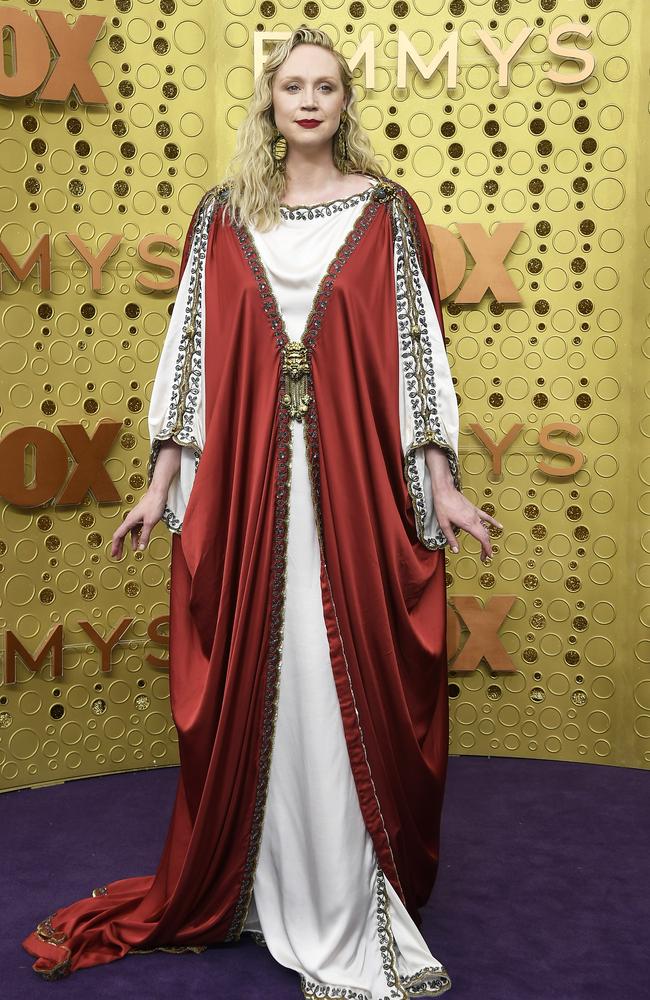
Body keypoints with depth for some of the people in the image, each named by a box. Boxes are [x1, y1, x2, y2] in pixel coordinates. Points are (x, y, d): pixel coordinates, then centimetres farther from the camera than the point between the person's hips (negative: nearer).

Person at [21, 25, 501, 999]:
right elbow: (191, 345, 8)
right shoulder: (224, 215, 10)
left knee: (352, 682, 2)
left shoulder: (385, 211, 5)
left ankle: (350, 902, 17)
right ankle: (257, 880, 25)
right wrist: (162, 481, 4)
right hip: (246, 483, 2)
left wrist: (442, 486, -4)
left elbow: (416, 344, 2)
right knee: (252, 683, 7)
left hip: (356, 481, -1)